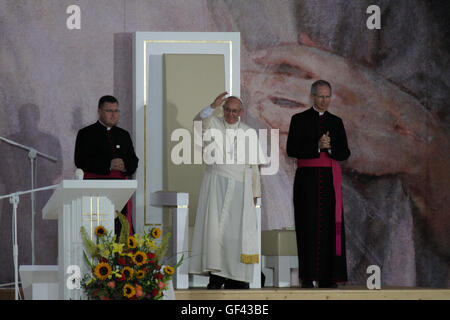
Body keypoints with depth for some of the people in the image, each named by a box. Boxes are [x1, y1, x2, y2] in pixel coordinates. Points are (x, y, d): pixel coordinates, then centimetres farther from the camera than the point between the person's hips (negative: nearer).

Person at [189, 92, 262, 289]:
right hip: (216, 184, -2)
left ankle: (235, 278, 3)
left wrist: (255, 194, 10)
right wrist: (213, 106, -38)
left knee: (238, 232, -2)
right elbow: (199, 121, -20)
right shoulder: (213, 124, 5)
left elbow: (253, 166, 14)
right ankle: (216, 276, -12)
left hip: (240, 188, 2)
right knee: (215, 228, -12)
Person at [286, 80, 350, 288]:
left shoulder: (336, 122, 14)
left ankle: (327, 277, 0)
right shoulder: (300, 120, 5)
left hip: (330, 179, 3)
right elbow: (292, 150, -6)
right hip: (307, 178, -3)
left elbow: (345, 153, 7)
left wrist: (330, 147, -13)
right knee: (309, 226, -7)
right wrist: (317, 146, -17)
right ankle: (307, 277, -6)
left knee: (330, 225, -2)